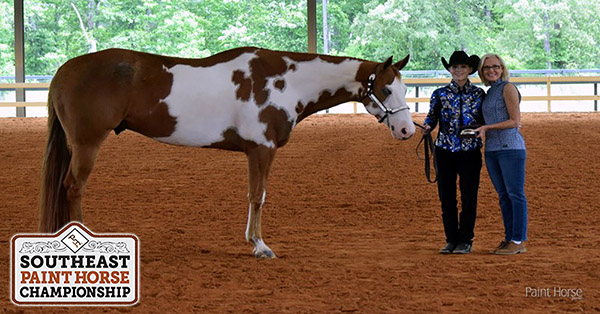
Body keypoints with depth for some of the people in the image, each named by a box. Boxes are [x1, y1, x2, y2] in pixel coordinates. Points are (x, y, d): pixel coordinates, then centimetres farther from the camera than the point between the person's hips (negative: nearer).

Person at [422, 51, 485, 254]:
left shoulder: (479, 94, 4)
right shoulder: (440, 94, 3)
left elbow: (485, 121, 8)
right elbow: (432, 117, 5)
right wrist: (426, 127, -17)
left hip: (470, 152, -1)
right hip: (445, 151, 1)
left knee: (469, 197, 2)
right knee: (446, 197, 4)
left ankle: (466, 241, 11)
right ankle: (451, 240, 15)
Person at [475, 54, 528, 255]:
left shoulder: (508, 88, -6)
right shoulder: (490, 92, 17)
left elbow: (515, 121, -11)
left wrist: (487, 127, -13)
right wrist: (482, 132, 7)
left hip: (510, 147, -8)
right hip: (492, 150, 8)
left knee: (515, 194, -5)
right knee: (503, 196, 9)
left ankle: (519, 241, -4)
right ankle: (509, 238, 14)